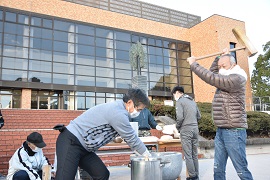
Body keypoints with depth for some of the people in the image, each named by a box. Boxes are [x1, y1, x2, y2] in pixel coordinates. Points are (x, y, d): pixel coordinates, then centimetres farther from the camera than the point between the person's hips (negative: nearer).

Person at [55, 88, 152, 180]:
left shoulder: (117, 107, 10)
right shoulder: (118, 113, -22)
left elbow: (129, 136, 22)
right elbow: (131, 138, -12)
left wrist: (144, 153, 23)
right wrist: (147, 154, 3)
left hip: (83, 147, 10)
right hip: (71, 142, -10)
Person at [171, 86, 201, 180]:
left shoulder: (179, 101, -5)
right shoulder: (192, 101, 16)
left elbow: (180, 117, -15)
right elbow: (199, 116, 16)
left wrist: (177, 127, 1)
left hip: (186, 130, -7)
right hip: (195, 129, 7)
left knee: (188, 155, 0)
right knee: (194, 154, 13)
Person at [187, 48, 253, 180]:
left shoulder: (236, 79, -13)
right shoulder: (226, 79, 16)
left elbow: (210, 78, -22)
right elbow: (212, 73, 33)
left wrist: (193, 64, -12)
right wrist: (221, 57, 21)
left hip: (233, 131, -9)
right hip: (221, 131, 9)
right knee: (218, 169, 8)